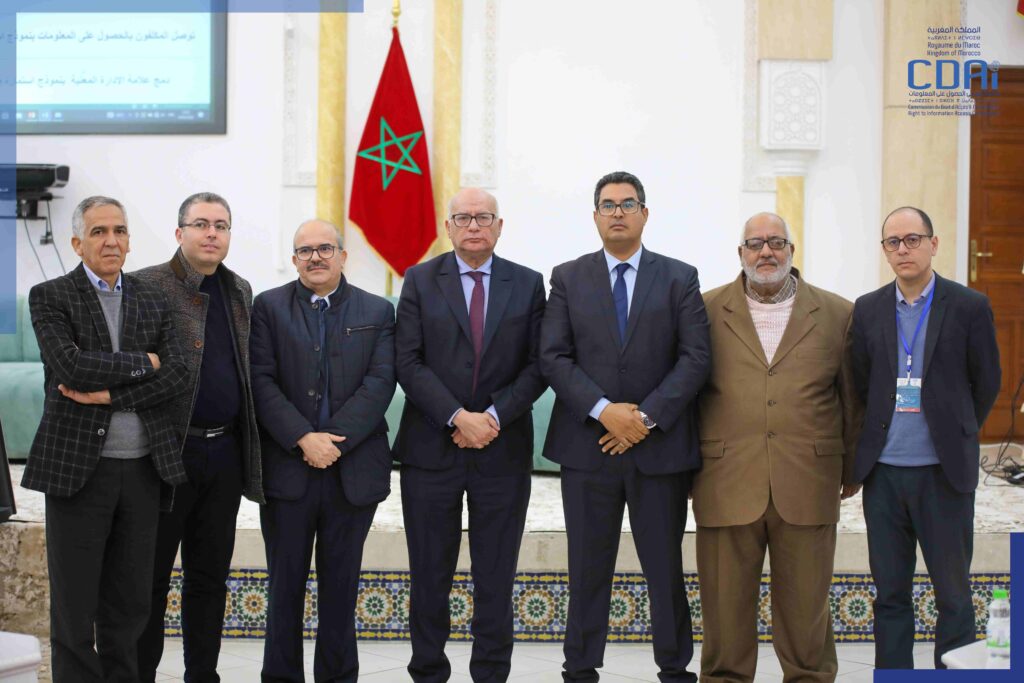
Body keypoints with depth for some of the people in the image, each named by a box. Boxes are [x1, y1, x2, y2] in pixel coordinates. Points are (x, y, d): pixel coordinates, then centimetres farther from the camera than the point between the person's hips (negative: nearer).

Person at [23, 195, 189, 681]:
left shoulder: (153, 302, 11)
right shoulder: (50, 297, -1)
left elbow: (177, 377, -1)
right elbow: (71, 367, -16)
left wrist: (109, 393, -12)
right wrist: (143, 363, -8)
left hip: (143, 470, 4)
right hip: (77, 467, -3)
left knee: (130, 603, 11)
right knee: (74, 606, 4)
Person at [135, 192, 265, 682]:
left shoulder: (240, 292, 12)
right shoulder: (147, 287, -7)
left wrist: (246, 445, 13)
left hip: (224, 452, 6)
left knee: (210, 575, 13)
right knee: (151, 574, 4)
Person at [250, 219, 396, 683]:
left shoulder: (377, 312, 7)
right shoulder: (268, 307, 5)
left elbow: (379, 383, -3)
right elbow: (262, 381, -4)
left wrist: (333, 440, -14)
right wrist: (304, 439, -15)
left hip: (354, 469, 1)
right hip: (286, 467, -1)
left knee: (341, 584, 8)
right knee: (285, 582, 6)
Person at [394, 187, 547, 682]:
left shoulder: (528, 285, 6)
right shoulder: (420, 281, 4)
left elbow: (537, 366, 2)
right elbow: (408, 362, -4)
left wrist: (494, 416, -12)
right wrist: (458, 417, -14)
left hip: (503, 451, 1)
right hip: (431, 449, 0)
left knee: (496, 579, 5)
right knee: (429, 575, 6)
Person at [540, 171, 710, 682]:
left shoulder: (679, 278, 5)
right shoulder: (568, 278, 7)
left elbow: (696, 357, -3)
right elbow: (553, 357, -1)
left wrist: (646, 416, -12)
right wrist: (603, 410, -14)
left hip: (660, 445, 0)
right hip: (587, 444, 1)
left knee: (665, 567, 6)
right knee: (588, 569, 7)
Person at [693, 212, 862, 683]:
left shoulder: (837, 314, 9)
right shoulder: (706, 311, 6)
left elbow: (853, 398, 12)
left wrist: (853, 469, 12)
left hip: (807, 487, 1)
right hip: (726, 486, 0)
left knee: (805, 605, 8)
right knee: (725, 606, 5)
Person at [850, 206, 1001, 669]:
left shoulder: (970, 307, -2)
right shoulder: (867, 310, 6)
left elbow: (986, 383, 5)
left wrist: (956, 435, 10)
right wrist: (869, 445, 10)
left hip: (943, 472, -2)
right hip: (883, 472, 3)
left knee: (953, 592, 5)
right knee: (890, 592, 10)